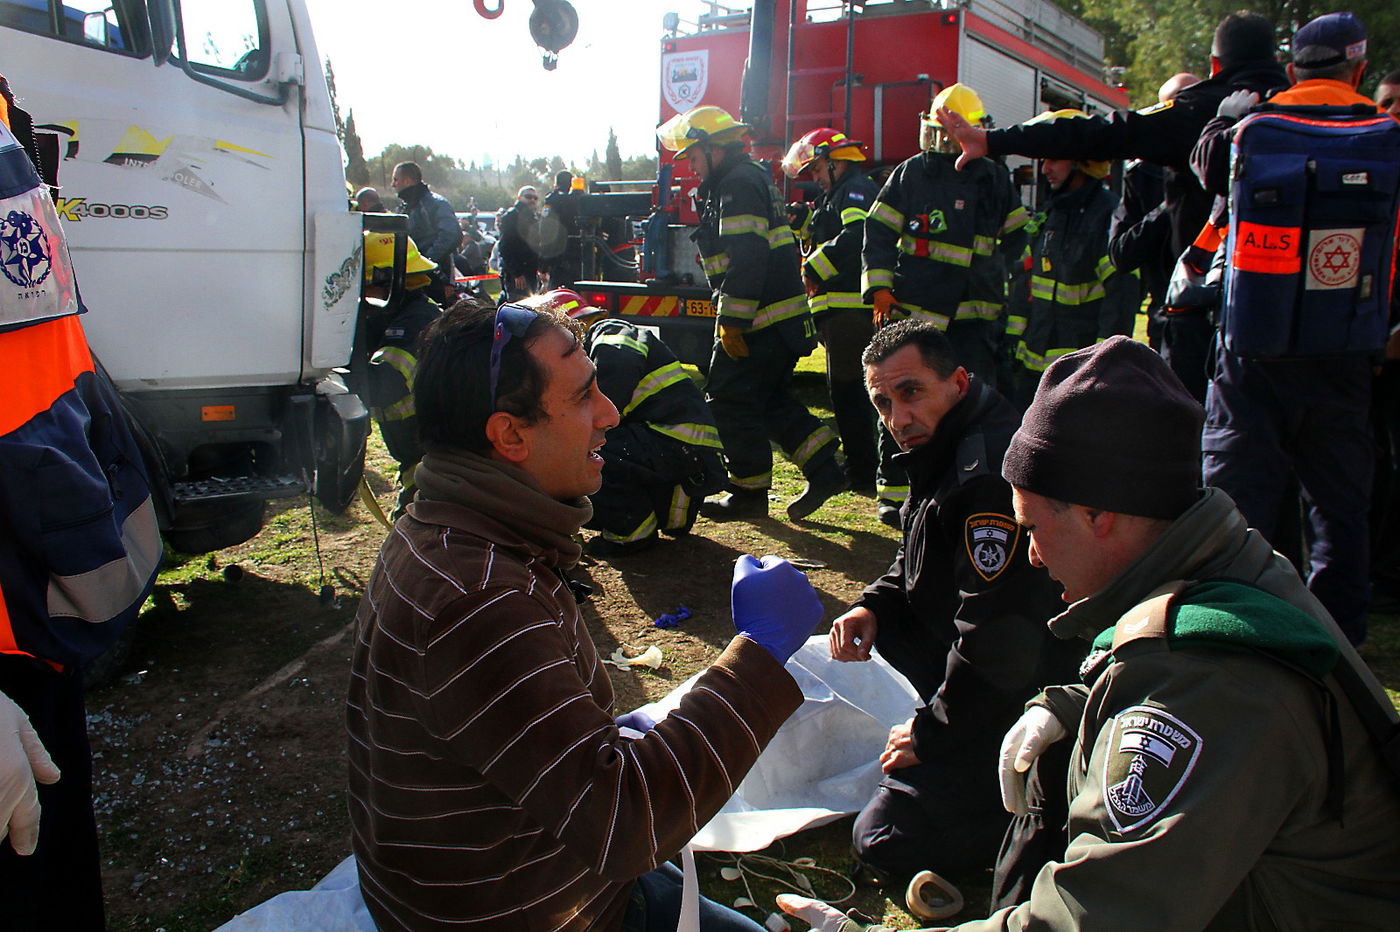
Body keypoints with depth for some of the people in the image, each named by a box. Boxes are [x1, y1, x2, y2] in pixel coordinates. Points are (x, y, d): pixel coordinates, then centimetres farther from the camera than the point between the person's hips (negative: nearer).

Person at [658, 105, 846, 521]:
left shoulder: (738, 184, -13)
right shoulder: (750, 179, 21)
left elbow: (747, 258, -24)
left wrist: (731, 321, -22)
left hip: (759, 322, -11)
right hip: (784, 316, 11)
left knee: (731, 402, -2)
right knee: (772, 401, 17)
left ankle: (750, 492, 8)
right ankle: (824, 469, 15)